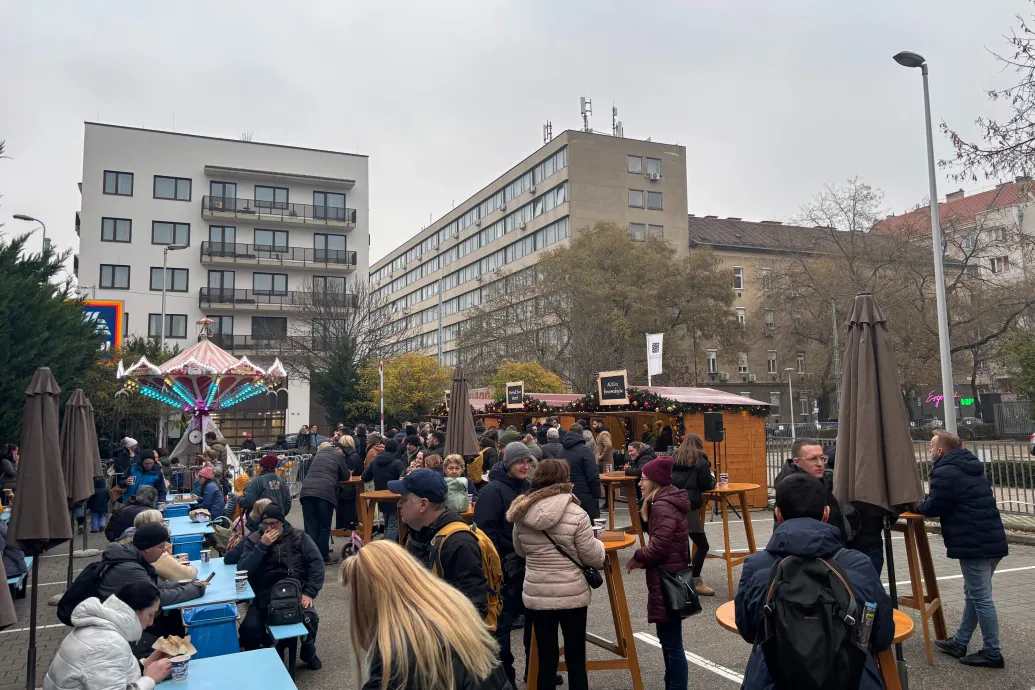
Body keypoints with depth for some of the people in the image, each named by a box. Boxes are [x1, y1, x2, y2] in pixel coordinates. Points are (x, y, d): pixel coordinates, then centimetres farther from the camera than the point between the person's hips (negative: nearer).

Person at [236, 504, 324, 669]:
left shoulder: (299, 537, 4)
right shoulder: (253, 540, 5)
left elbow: (317, 562, -2)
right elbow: (243, 570, -7)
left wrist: (309, 592, -12)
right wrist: (262, 546, -15)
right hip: (264, 597, 1)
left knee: (310, 619, -30)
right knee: (249, 629, -26)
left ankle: (308, 651, 6)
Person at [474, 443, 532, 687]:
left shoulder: (528, 487, 7)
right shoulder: (493, 491, -16)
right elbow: (485, 532, -20)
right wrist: (494, 567, -20)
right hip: (504, 566, -7)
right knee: (503, 620, 1)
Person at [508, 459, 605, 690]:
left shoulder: (522, 514, -2)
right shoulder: (576, 514, -16)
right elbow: (592, 557, -8)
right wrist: (599, 545, 13)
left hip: (536, 595, 3)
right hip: (572, 594, -3)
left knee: (546, 657, 13)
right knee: (576, 658, 12)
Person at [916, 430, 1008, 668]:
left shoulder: (945, 472, -14)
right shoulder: (972, 467, 17)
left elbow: (932, 507, -13)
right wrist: (923, 502, 15)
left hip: (974, 544, -10)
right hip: (992, 540, 10)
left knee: (981, 598, -2)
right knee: (974, 594, 16)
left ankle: (992, 653, 5)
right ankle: (959, 642, 25)